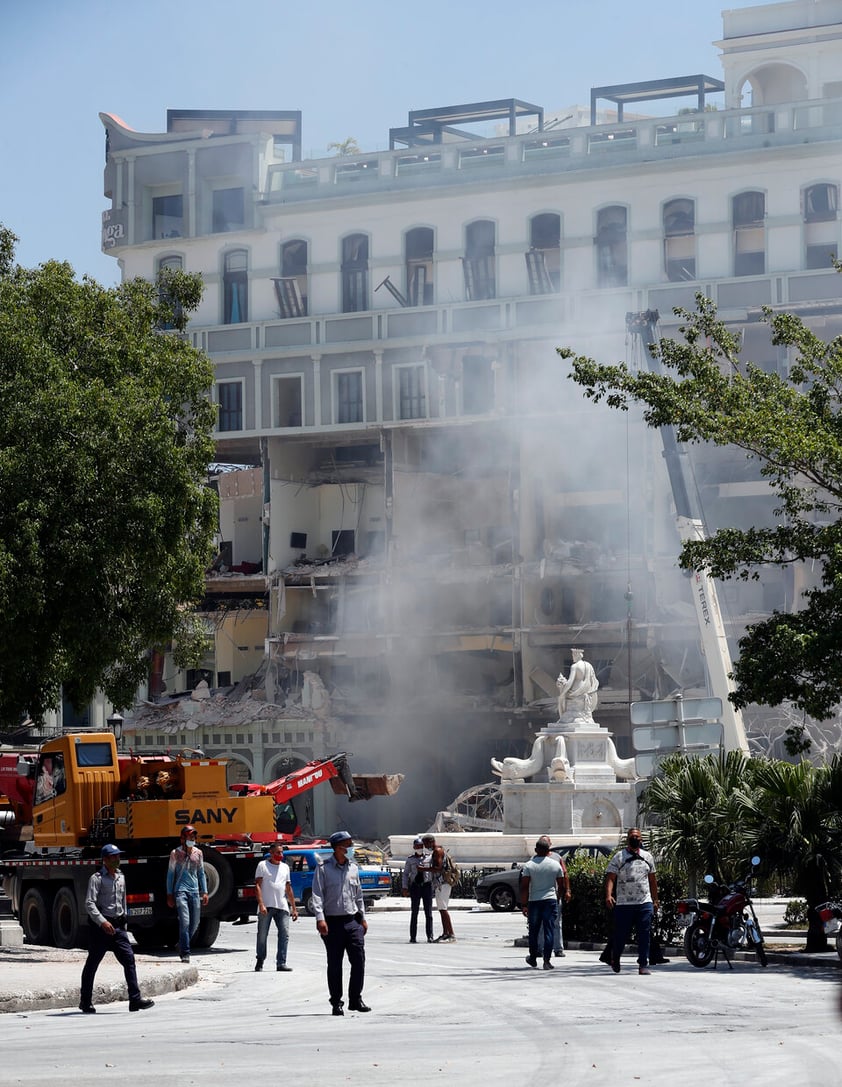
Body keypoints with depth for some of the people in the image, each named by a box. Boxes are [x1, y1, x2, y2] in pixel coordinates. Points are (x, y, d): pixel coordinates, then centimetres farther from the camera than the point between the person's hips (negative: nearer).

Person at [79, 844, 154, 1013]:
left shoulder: (121, 877, 14)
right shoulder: (97, 878, -8)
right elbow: (89, 903, -17)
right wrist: (102, 922, -26)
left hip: (118, 926, 6)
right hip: (100, 927, -6)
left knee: (129, 959, -7)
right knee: (92, 963, 4)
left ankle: (135, 999, -11)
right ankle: (85, 1002, 15)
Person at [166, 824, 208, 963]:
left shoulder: (198, 853, 11)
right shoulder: (176, 853, 1)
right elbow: (170, 874, 4)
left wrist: (204, 892, 10)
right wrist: (169, 894, 1)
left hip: (194, 891, 4)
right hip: (180, 890, -4)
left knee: (195, 922, 7)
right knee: (185, 921, -14)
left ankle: (182, 945, 28)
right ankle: (185, 953, -12)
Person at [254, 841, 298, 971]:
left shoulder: (285, 867, 16)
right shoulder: (263, 865, 2)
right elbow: (258, 886, -5)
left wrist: (294, 908, 16)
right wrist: (261, 904, -15)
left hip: (282, 907, 4)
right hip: (266, 907, -4)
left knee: (284, 934, -6)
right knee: (262, 935, 3)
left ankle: (281, 963, -5)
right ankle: (260, 962, 16)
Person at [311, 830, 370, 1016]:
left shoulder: (353, 868, 13)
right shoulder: (323, 869, -3)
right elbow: (317, 895, -9)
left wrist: (363, 918, 18)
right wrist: (320, 918, -20)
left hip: (353, 921, 4)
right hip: (333, 922, -4)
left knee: (359, 960, -3)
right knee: (334, 964, 1)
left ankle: (356, 999, 9)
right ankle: (336, 1003, 10)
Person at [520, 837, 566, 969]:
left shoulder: (529, 865, -3)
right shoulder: (556, 864, 2)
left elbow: (524, 887, -7)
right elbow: (561, 886, 8)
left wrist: (524, 904, -3)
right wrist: (557, 898, 23)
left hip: (534, 901, 0)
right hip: (550, 900, 0)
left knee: (534, 931, 12)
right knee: (549, 930, -1)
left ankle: (533, 959, 23)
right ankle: (547, 961, -7)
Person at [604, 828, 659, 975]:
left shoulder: (648, 857, 14)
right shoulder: (619, 857, -1)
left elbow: (652, 879, 22)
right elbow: (610, 878, -9)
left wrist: (655, 900, 21)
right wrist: (608, 895, -24)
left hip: (645, 903, 3)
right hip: (624, 904, -3)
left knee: (645, 935, -5)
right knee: (620, 935, 4)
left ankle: (643, 964, -2)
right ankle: (615, 959, 28)